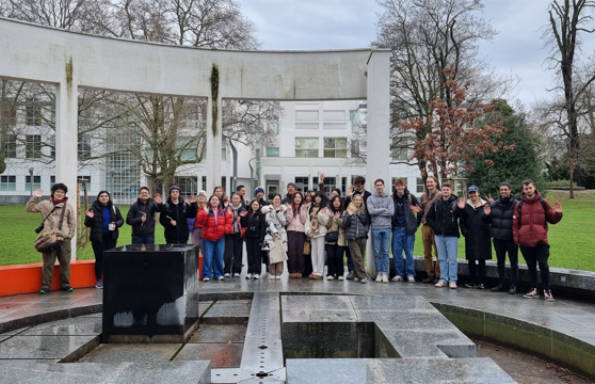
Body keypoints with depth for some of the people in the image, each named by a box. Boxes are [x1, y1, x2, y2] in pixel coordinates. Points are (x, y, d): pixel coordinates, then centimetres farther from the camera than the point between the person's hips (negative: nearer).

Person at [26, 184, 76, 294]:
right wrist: (34, 197, 0)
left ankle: (65, 284, 17)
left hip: (64, 239, 1)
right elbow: (29, 208, 11)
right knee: (48, 263, -1)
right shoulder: (45, 204, 9)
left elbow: (72, 223, 9)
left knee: (65, 262, 7)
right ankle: (45, 286, 7)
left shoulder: (68, 206, 8)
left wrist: (70, 235, 1)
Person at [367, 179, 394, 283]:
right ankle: (379, 273, 10)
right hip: (375, 228, 0)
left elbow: (391, 212, -6)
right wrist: (384, 209, -4)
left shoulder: (389, 198, 8)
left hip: (386, 227, 0)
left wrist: (377, 212, -6)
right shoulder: (370, 199, 6)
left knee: (385, 252, 1)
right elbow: (371, 211, -9)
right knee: (377, 252, 3)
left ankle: (385, 273, 5)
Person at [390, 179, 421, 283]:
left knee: (409, 252, 1)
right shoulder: (392, 198, 5)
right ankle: (399, 274, 11)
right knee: (396, 252, 2)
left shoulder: (410, 197, 1)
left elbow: (420, 209, 7)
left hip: (408, 229, -2)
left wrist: (416, 223, -2)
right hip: (396, 229, 2)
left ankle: (410, 274, 9)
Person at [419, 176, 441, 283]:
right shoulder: (423, 196, 15)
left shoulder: (440, 195, -4)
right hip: (425, 226, 6)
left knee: (438, 252, -2)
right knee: (427, 253, 10)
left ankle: (438, 275, 5)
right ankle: (430, 275, 18)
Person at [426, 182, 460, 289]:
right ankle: (443, 279, 20)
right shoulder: (436, 203, 7)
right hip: (439, 235, 4)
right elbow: (429, 217, 15)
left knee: (452, 259, 0)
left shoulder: (456, 202, -6)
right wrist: (435, 226, 4)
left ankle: (452, 280, 8)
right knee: (442, 258, 12)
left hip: (452, 235, -4)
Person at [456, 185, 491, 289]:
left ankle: (481, 281, 12)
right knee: (471, 260, 7)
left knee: (481, 260, 4)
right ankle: (472, 281, 17)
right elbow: (462, 221, 6)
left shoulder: (485, 205, 1)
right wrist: (464, 232, -5)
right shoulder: (465, 206, 5)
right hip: (470, 237, 2)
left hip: (482, 238, -2)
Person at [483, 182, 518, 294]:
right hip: (498, 238, 5)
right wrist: (487, 215, -6)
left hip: (511, 238, -5)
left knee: (513, 262, 3)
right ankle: (501, 283, 26)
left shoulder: (516, 204, -8)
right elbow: (490, 221, 14)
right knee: (500, 262, 15)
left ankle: (513, 285, 12)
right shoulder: (494, 204, 7)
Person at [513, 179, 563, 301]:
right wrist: (516, 238, -2)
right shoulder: (519, 205, 4)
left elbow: (551, 219, 7)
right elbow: (515, 223, 5)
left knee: (543, 265, -5)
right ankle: (534, 289, 21)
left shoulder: (543, 202, 2)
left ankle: (547, 290, 7)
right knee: (531, 266, 11)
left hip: (541, 240, -2)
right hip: (525, 241, 2)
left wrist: (557, 213, -13)